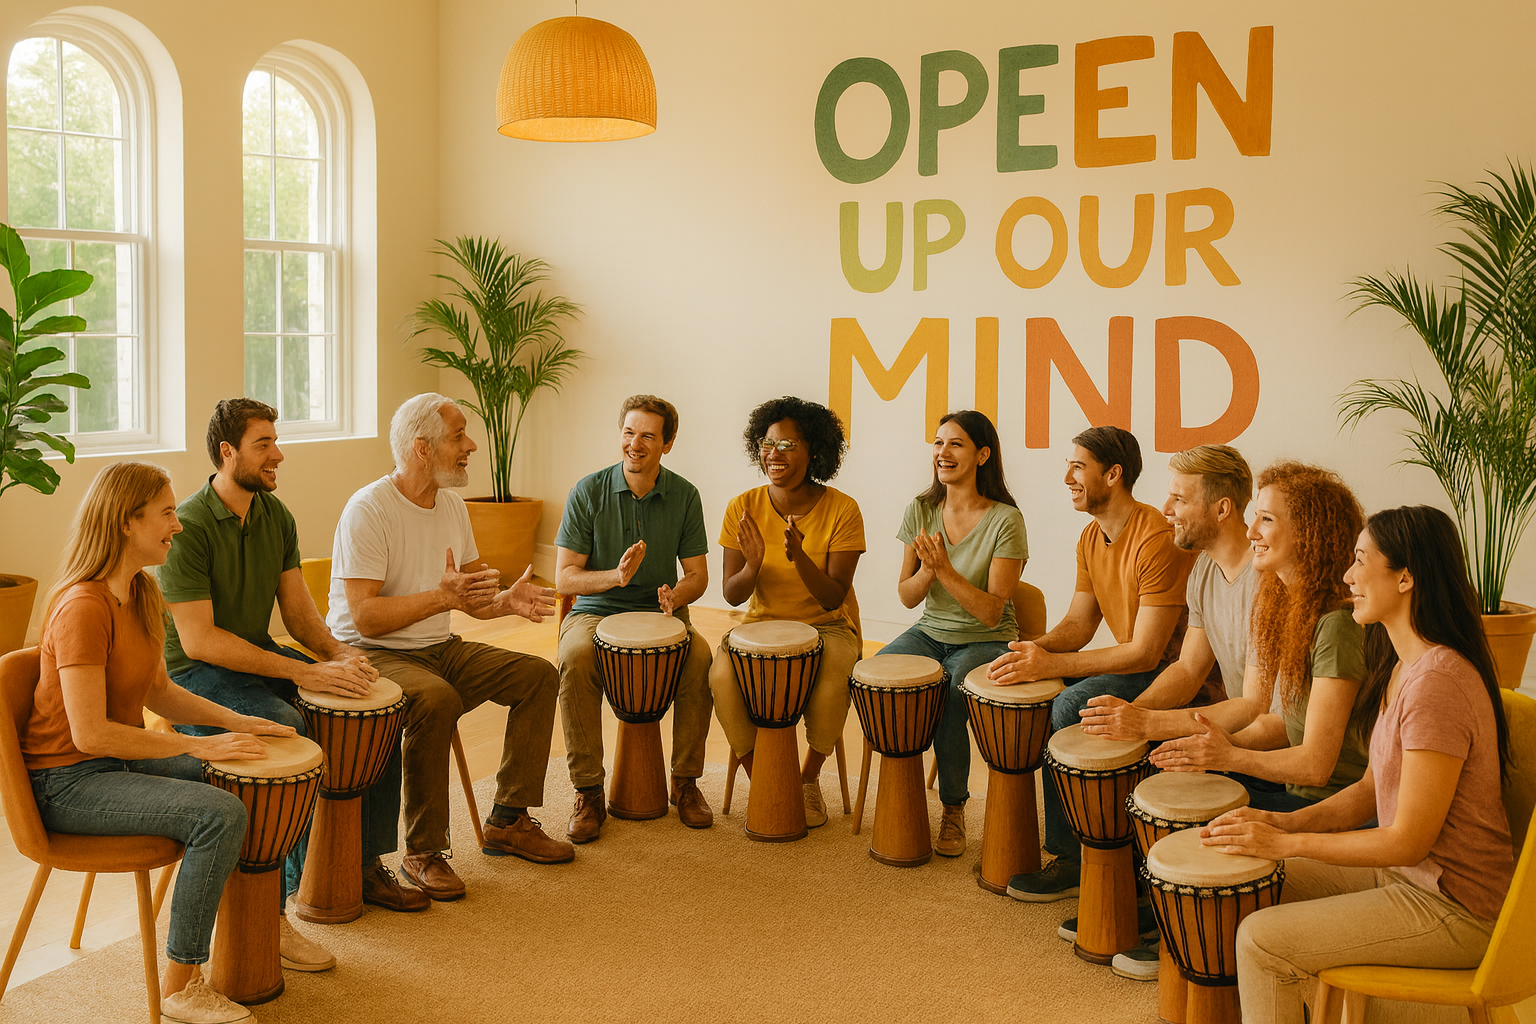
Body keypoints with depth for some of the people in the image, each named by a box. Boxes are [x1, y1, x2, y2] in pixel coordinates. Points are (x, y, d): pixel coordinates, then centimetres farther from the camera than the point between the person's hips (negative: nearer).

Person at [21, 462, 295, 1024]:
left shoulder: (141, 593, 6)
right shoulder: (83, 608, -24)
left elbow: (159, 691, 14)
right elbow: (90, 734, -27)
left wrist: (238, 722, 1)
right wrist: (200, 746, -22)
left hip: (119, 761, 10)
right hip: (66, 781, -10)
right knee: (221, 814, -26)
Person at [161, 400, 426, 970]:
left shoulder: (275, 516, 5)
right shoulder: (189, 528, -20)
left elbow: (298, 611, 8)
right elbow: (199, 640, -24)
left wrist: (338, 655, -13)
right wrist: (301, 672, -27)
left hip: (260, 656, 8)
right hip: (199, 675, -8)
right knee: (296, 737, -32)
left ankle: (365, 865, 9)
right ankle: (271, 909, -23)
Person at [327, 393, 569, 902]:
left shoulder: (452, 506, 9)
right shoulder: (368, 510, -18)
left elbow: (472, 599, 14)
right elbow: (365, 617, -24)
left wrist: (507, 601, -8)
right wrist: (441, 596, -32)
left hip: (441, 648, 8)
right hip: (373, 655, -8)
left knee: (538, 675, -5)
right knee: (436, 699, -36)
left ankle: (508, 821, 2)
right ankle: (423, 852, -21)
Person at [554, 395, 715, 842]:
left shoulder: (684, 496, 0)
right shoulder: (588, 492, -6)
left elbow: (697, 574, 3)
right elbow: (564, 577, -7)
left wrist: (676, 595, -21)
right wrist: (614, 576, -26)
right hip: (595, 612, -1)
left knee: (701, 657, -30)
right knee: (575, 658, -34)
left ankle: (686, 781, -10)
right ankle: (588, 792, -22)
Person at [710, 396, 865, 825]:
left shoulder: (842, 510, -13)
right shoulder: (743, 508, -7)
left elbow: (832, 599, -15)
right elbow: (732, 595, -5)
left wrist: (799, 556, -33)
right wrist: (753, 565, -28)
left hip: (827, 627, -2)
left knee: (831, 684, -34)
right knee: (722, 677, -29)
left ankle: (808, 779, -3)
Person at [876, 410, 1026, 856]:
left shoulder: (1005, 520, -14)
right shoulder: (920, 511, 0)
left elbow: (991, 611, -17)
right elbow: (907, 597, 3)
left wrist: (946, 569, -28)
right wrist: (927, 569, -18)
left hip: (986, 643, -4)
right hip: (930, 634, 5)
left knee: (946, 702, -32)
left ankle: (954, 810, -7)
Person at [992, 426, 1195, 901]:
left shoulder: (1158, 540, -23)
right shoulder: (1091, 539, 7)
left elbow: (1146, 652, -26)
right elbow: (1078, 623, 9)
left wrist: (1051, 664, -28)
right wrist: (1035, 649, -14)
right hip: (1131, 663, 9)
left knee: (1069, 706, -27)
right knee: (1026, 689, -4)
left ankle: (1073, 858, -14)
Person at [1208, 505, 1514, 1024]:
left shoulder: (1438, 682, -26)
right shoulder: (1402, 668, 7)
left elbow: (1408, 840, -24)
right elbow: (1371, 791, 12)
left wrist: (1286, 842, -17)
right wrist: (1284, 822, -3)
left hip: (1455, 910, -10)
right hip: (1405, 874, 10)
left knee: (1261, 940, -15)